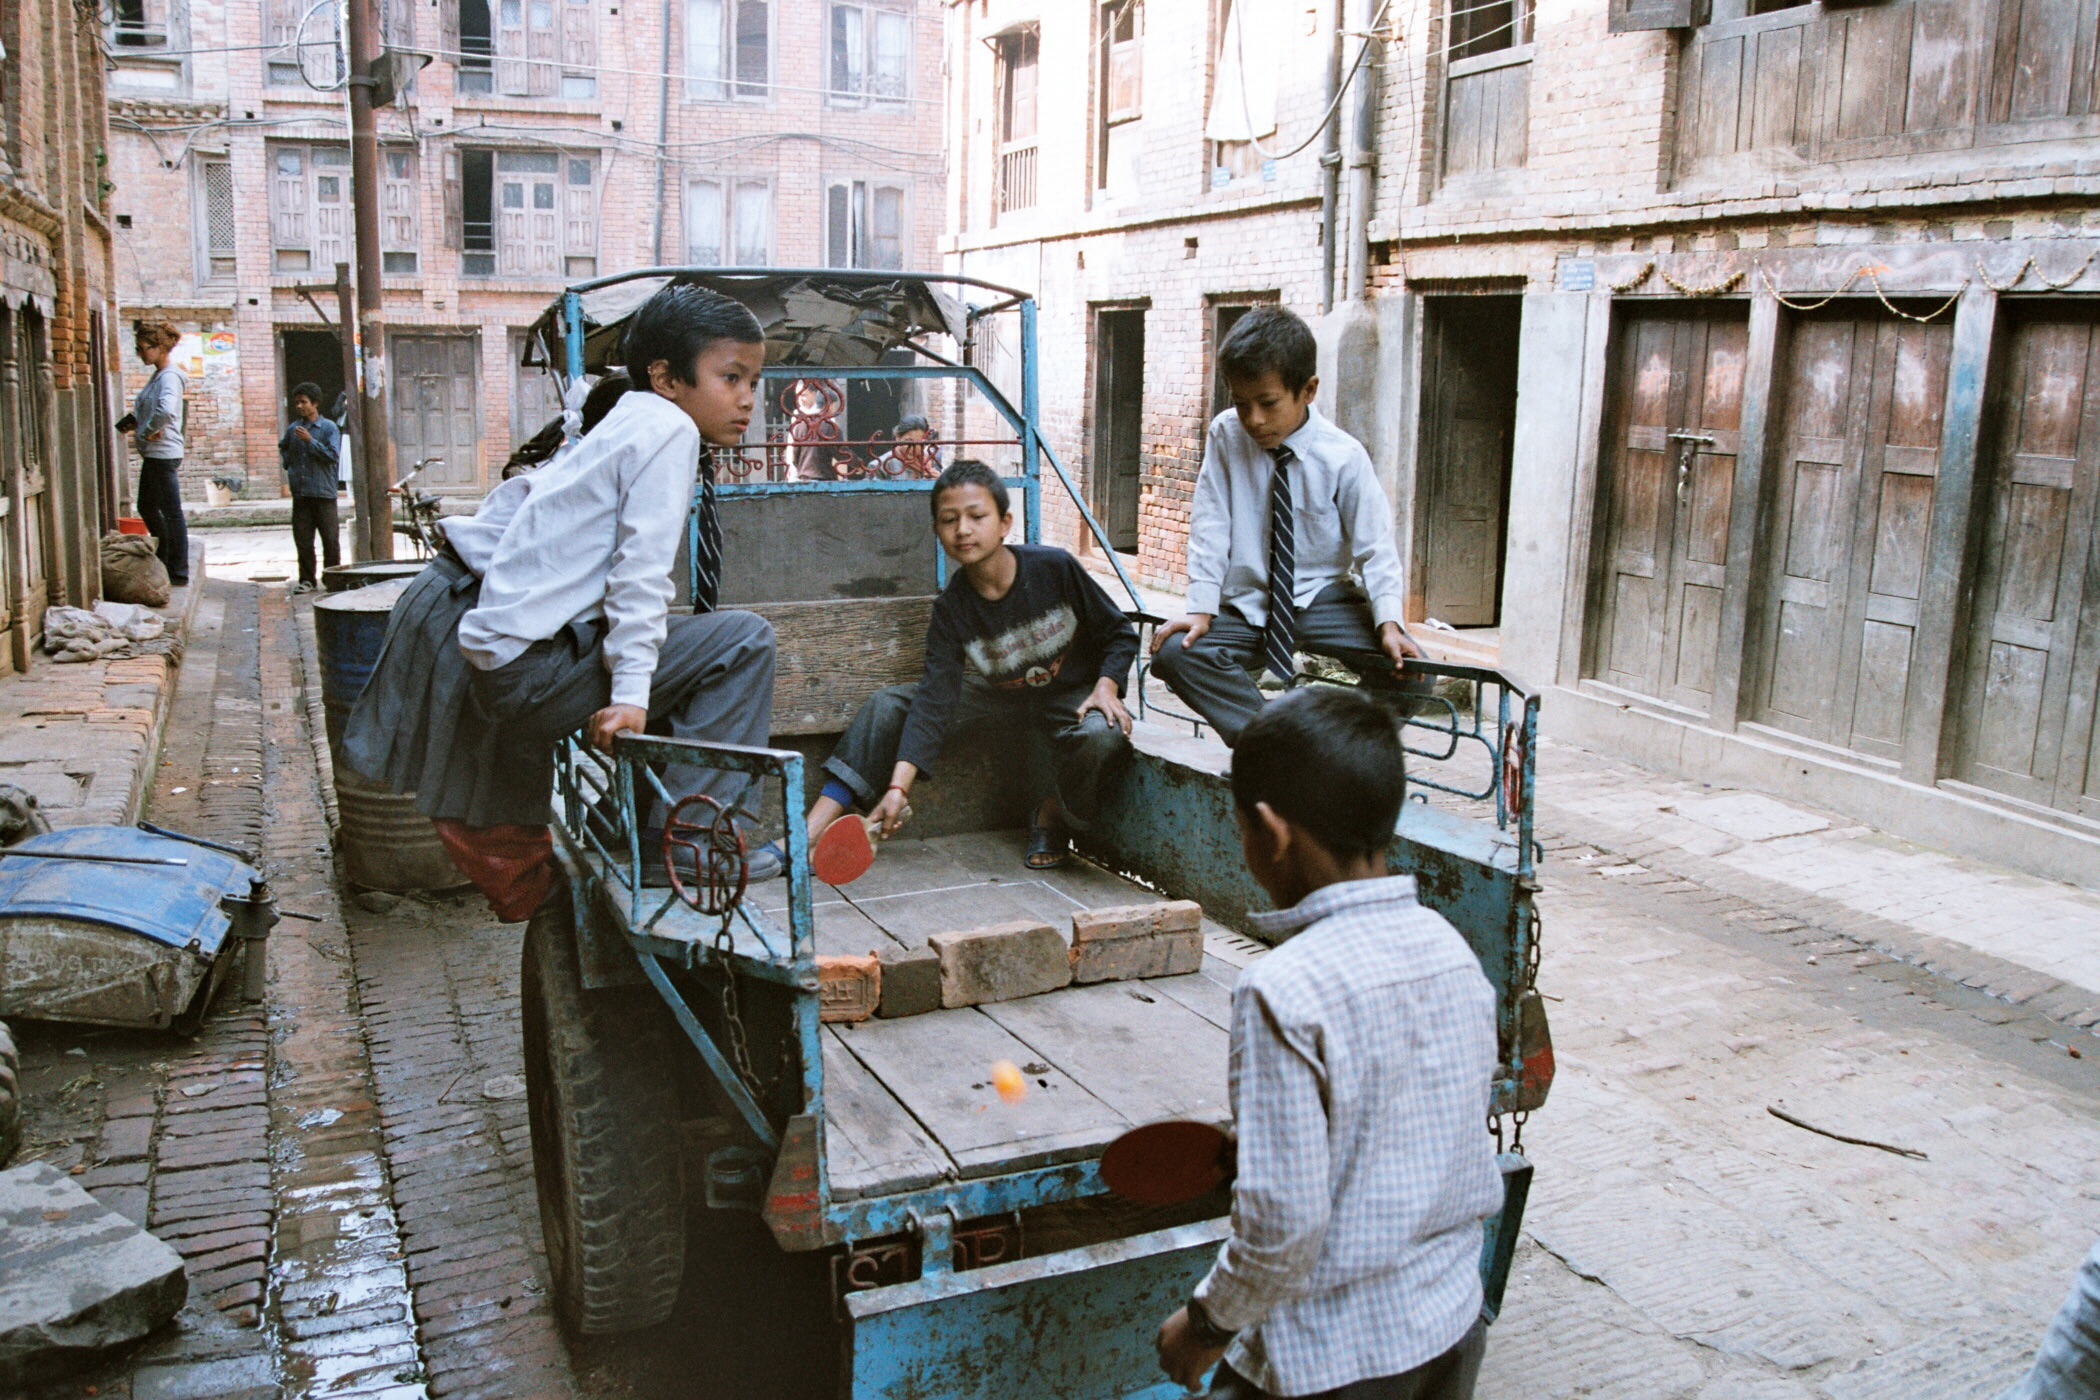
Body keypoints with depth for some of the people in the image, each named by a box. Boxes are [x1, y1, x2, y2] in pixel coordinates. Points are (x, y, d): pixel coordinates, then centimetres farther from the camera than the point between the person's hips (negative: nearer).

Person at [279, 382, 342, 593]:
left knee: (331, 539, 0)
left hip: (323, 493, -4)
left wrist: (310, 441, -16)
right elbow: (283, 448, 30)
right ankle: (307, 579, 12)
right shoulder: (292, 429, 12)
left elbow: (334, 455, -11)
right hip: (300, 494, 4)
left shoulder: (328, 428, -1)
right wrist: (289, 464, 14)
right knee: (302, 540, 4)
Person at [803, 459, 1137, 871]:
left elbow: (1119, 634, -6)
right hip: (1000, 697, 3)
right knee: (888, 705, -13)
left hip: (1072, 697, -3)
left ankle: (1052, 813, -5)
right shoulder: (951, 608, -14)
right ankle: (809, 836, -14)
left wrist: (1106, 687, -25)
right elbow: (935, 700, -21)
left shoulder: (1054, 567, -20)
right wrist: (899, 785, -30)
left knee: (1104, 738, -39)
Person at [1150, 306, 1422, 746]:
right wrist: (1201, 607, -18)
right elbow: (1210, 527, -8)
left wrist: (1389, 623, -26)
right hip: (1246, 606, 2)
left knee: (1406, 668, -24)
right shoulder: (1225, 435, -7)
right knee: (1173, 652, -24)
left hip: (1322, 599, -1)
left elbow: (1375, 548, -10)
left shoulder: (1343, 457, -12)